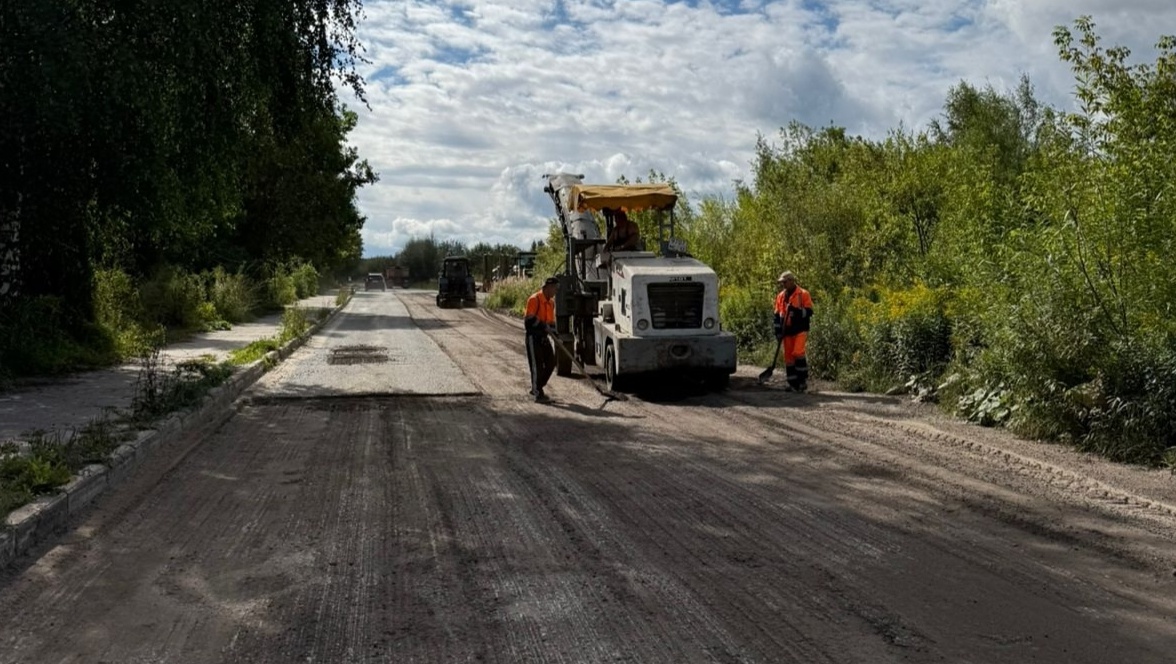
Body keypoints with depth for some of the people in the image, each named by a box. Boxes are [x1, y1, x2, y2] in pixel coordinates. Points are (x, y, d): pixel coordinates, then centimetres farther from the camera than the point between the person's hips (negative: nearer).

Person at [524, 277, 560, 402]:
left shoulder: (551, 301, 12)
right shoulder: (534, 299, -15)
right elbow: (530, 319, -22)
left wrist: (552, 329, 2)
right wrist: (545, 326, -25)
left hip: (544, 336, 9)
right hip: (533, 336, -8)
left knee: (551, 363, 8)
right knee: (537, 365, -4)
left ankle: (536, 388, 22)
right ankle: (538, 393, 2)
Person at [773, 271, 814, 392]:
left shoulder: (803, 294, -3)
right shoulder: (780, 296, 13)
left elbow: (809, 312, -8)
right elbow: (777, 316, 16)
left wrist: (796, 311, -23)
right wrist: (778, 332, 9)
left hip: (800, 330, -5)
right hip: (787, 332, 5)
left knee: (798, 352, -20)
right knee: (788, 357, 4)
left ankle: (803, 379, -8)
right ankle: (793, 384, 13)